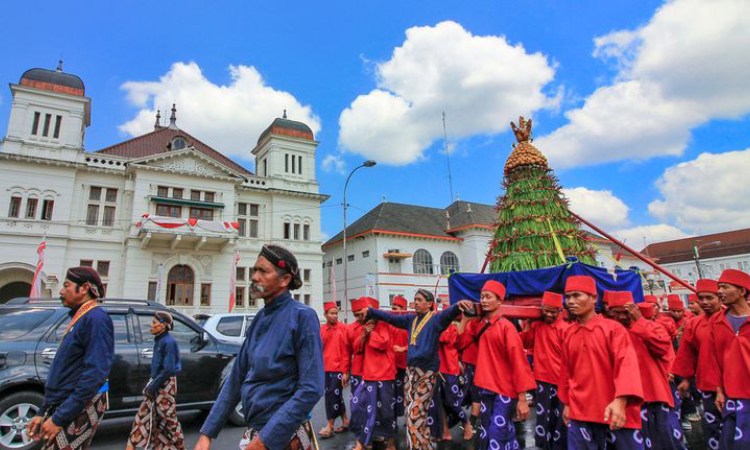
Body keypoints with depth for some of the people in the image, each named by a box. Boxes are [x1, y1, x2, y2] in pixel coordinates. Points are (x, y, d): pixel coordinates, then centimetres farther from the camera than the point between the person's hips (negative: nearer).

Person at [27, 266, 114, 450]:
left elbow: (94, 373, -24)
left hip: (78, 412, -9)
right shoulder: (79, 318, 14)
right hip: (61, 407, 9)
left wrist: (59, 418, -21)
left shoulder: (96, 318, -16)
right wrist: (43, 412, 16)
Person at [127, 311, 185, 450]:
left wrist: (153, 386, -17)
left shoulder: (169, 342, -20)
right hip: (156, 382, 8)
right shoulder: (159, 340, 7)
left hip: (165, 385, -8)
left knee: (168, 419, 3)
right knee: (143, 416, 13)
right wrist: (151, 384, 10)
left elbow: (168, 370, -22)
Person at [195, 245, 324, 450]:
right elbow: (236, 378, 8)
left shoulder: (302, 316, -17)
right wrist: (207, 433, 5)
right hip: (252, 432, 7)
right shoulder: (260, 318, 4)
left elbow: (311, 389, -22)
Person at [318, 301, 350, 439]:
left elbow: (345, 351, -9)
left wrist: (345, 371, -11)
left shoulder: (342, 328, -7)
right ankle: (345, 421, 28)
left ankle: (330, 426, 8)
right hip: (326, 369, 5)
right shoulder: (322, 329, 7)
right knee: (336, 395, 14)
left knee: (332, 396, -4)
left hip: (338, 369, -5)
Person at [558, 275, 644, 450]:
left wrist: (621, 401, -28)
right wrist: (566, 403, 16)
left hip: (616, 411, -3)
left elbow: (626, 364, -16)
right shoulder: (567, 334, 6)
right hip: (580, 412, 3)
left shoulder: (614, 328, -6)